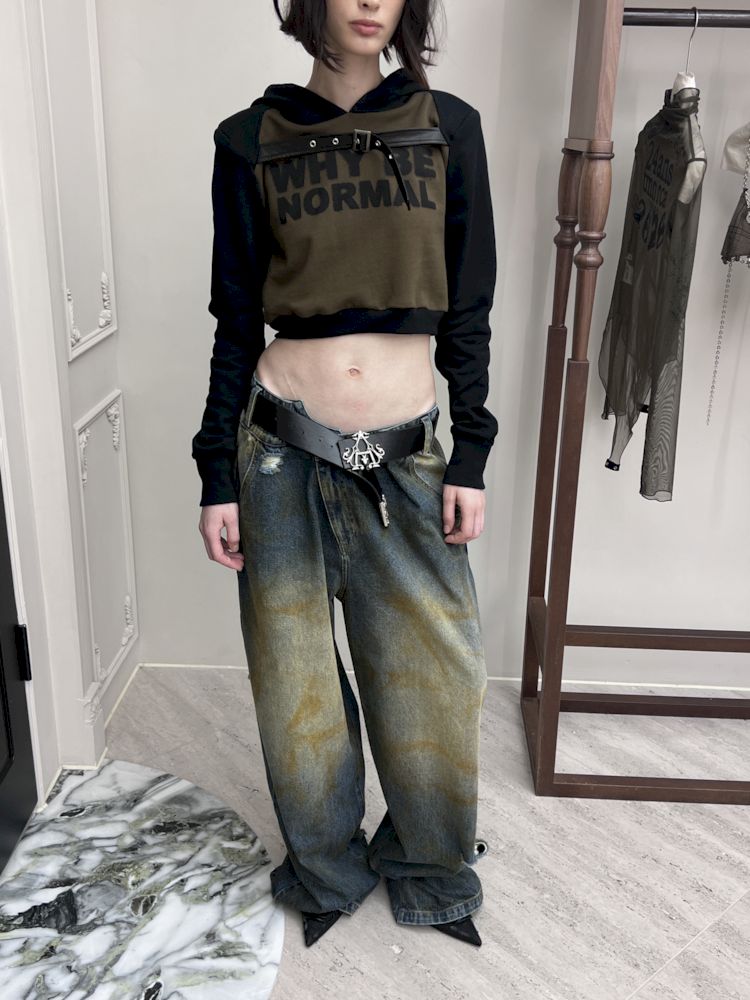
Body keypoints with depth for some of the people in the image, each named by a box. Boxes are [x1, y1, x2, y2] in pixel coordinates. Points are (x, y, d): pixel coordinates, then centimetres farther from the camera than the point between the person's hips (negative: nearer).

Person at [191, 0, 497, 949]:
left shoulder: (449, 128, 4)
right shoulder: (252, 140, 1)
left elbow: (467, 313, 4)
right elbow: (235, 325, 2)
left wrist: (471, 459, -1)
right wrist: (217, 478, -1)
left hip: (406, 458, 1)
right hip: (286, 450, 0)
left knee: (432, 680, 8)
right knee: (297, 683, 10)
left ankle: (431, 874, 35)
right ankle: (328, 871, 35)